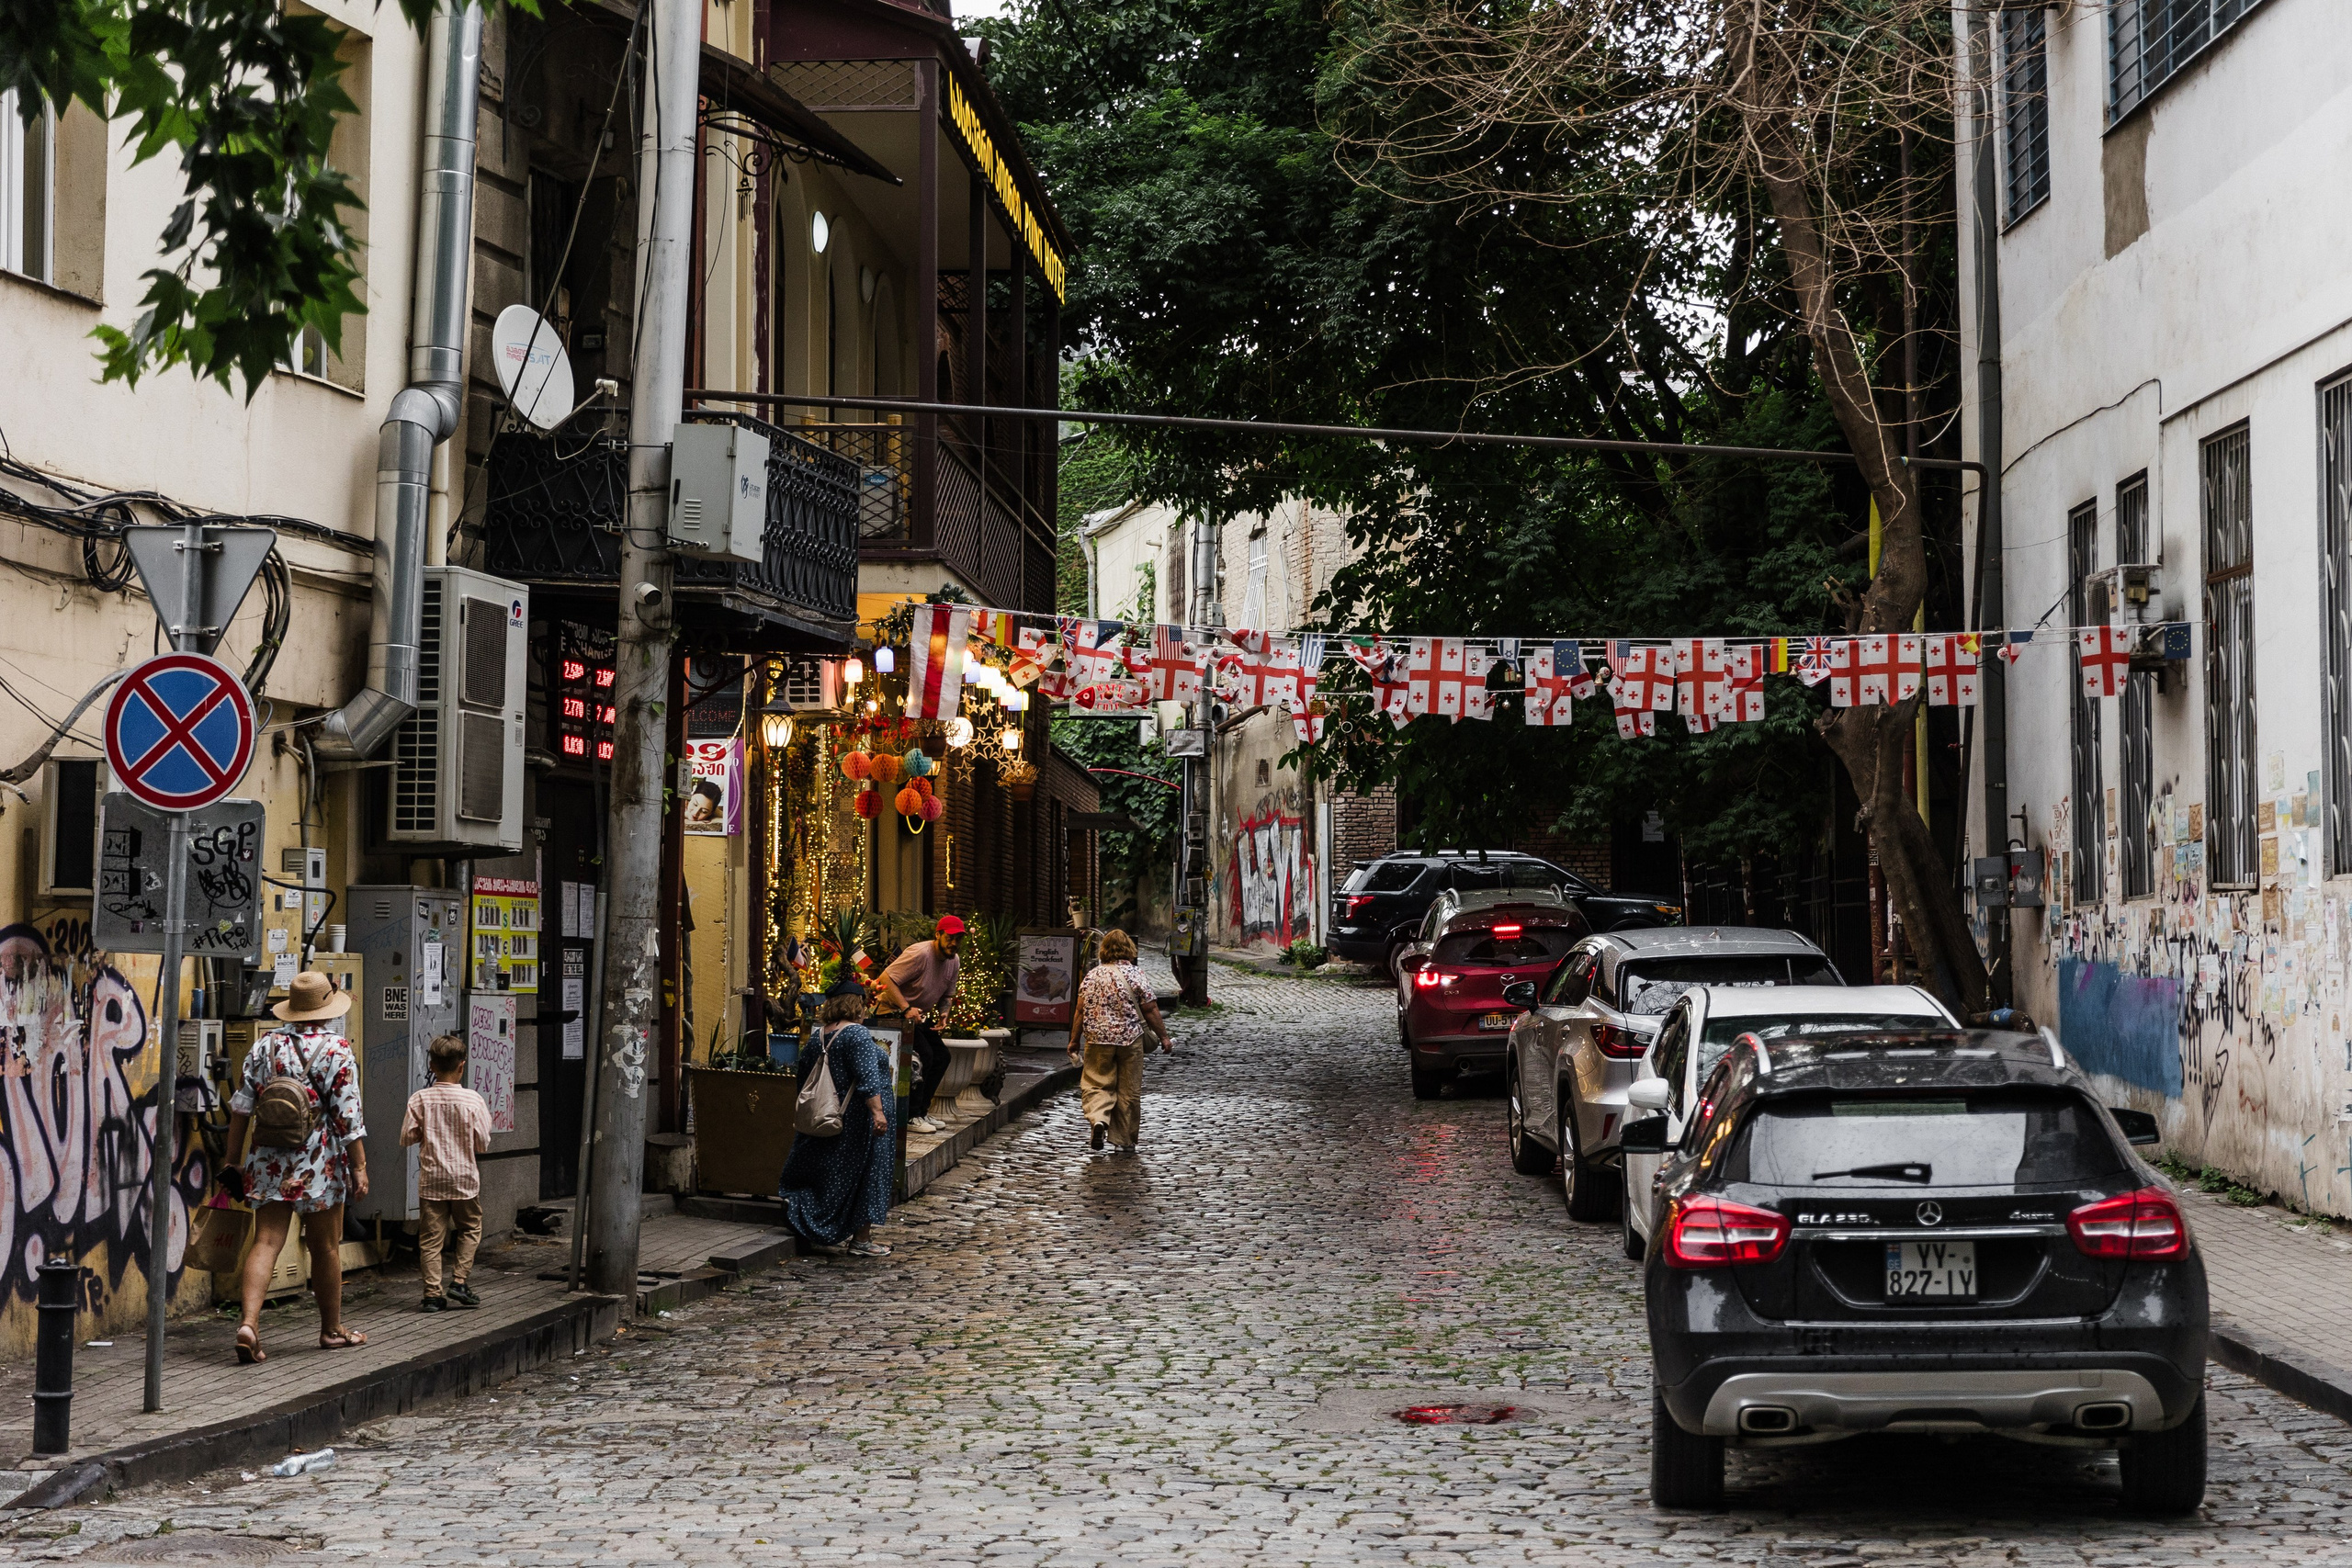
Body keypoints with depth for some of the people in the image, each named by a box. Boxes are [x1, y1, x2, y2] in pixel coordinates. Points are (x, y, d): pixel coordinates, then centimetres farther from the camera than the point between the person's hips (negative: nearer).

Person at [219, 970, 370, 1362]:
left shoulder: (263, 1046, 5)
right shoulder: (337, 1050, -8)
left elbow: (240, 1107, 6)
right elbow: (348, 1115, -11)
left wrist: (234, 1159, 14)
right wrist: (359, 1166, -6)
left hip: (268, 1162, 3)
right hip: (320, 1164, -3)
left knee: (266, 1242, 0)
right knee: (326, 1247, 10)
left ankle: (249, 1323, -18)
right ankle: (332, 1330, 23)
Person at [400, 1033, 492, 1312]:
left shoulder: (419, 1100, -6)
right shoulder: (473, 1101, -9)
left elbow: (407, 1138, -3)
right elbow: (483, 1144, -5)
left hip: (431, 1179, 1)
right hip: (463, 1177, -1)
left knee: (431, 1237, 4)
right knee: (470, 1229, 18)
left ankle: (433, 1294, 1)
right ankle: (459, 1281, 8)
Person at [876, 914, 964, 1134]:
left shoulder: (954, 961, 4)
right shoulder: (920, 953, -24)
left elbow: (946, 994, 18)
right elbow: (887, 978, -27)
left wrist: (943, 1014, -4)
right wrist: (906, 1008, -32)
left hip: (919, 1015, 9)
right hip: (894, 1011, -9)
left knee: (942, 1057, 3)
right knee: (923, 1055, -21)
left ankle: (921, 1112, 11)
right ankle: (911, 1116, -15)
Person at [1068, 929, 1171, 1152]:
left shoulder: (1092, 975, 3)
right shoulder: (1135, 975, -5)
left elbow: (1080, 1010, 2)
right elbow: (1150, 1010, -5)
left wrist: (1074, 1041, 10)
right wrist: (1163, 1037, 4)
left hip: (1098, 1040, 1)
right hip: (1130, 1040, -1)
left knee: (1096, 1084, 6)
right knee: (1129, 1090, 8)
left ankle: (1098, 1119, -22)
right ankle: (1125, 1140, 12)